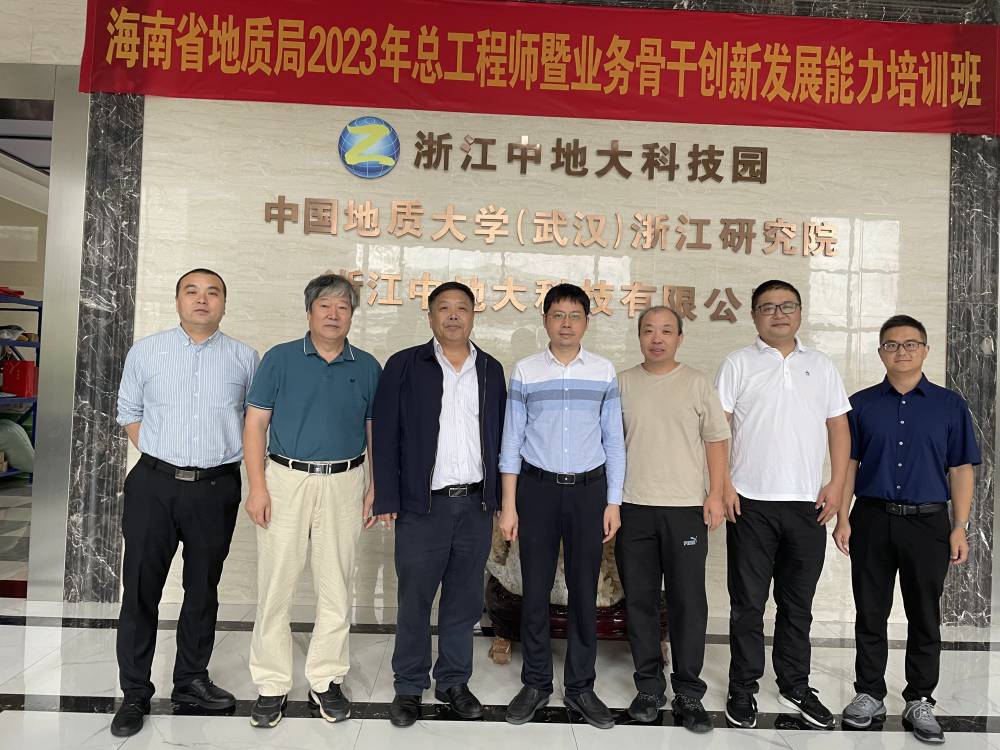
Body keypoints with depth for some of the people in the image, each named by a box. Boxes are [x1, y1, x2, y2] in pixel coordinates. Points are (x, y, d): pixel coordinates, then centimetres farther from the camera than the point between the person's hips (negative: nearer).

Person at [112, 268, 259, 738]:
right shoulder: (145, 352, 4)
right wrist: (157, 455, 2)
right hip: (153, 485, 0)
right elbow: (129, 412, 11)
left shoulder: (244, 359, 3)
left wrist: (227, 455, 3)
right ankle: (134, 693, 20)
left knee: (203, 589, 12)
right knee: (140, 589, 5)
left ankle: (191, 680, 29)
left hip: (216, 488, 1)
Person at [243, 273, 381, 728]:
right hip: (286, 479, -1)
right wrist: (257, 487, -9)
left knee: (336, 588, 8)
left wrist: (378, 488, 4)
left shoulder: (367, 367, 6)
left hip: (344, 484, 2)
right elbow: (255, 424, -1)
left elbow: (377, 432, 10)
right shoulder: (280, 359, 1)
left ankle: (326, 681, 23)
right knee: (276, 584, 3)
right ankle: (272, 685, 18)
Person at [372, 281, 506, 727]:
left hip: (476, 503, 3)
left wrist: (500, 497, 6)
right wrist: (387, 499, -8)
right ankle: (409, 687, 24)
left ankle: (454, 682, 29)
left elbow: (499, 435, 10)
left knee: (464, 600, 12)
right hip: (422, 504, -3)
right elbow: (386, 435, -3)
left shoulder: (491, 370, 8)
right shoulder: (404, 365, -1)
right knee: (414, 599, 6)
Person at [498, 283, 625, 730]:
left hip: (589, 490, 1)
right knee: (535, 590, 6)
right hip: (537, 488, 0)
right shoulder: (525, 371, 1)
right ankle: (536, 683, 23)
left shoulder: (604, 372, 3)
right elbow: (511, 442, 2)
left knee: (584, 591, 7)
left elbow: (614, 442, 6)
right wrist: (508, 506, -2)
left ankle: (580, 687, 23)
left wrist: (613, 504, 2)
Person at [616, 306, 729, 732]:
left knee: (688, 602, 2)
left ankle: (689, 693, 17)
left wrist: (716, 493, -5)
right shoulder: (622, 384, 7)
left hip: (687, 509, -1)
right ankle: (649, 686, 23)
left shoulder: (697, 384, 4)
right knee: (639, 600, 8)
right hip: (633, 508, 2)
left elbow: (716, 440, 4)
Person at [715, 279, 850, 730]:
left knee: (798, 602, 14)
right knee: (748, 602, 6)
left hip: (807, 504, 3)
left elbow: (838, 427, 11)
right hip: (751, 503, -3)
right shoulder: (738, 364, 1)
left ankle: (794, 685, 29)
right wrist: (723, 484, -11)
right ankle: (743, 688, 19)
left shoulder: (821, 366, 11)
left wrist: (837, 484, 1)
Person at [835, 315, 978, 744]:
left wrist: (960, 528, -3)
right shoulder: (861, 404, 4)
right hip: (872, 519, 1)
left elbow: (961, 470, 3)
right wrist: (843, 519, 0)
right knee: (871, 614, 9)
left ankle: (920, 701, 23)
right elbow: (849, 464, 6)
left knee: (924, 617, 9)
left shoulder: (949, 405, 3)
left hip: (928, 522, 0)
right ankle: (869, 694, 22)